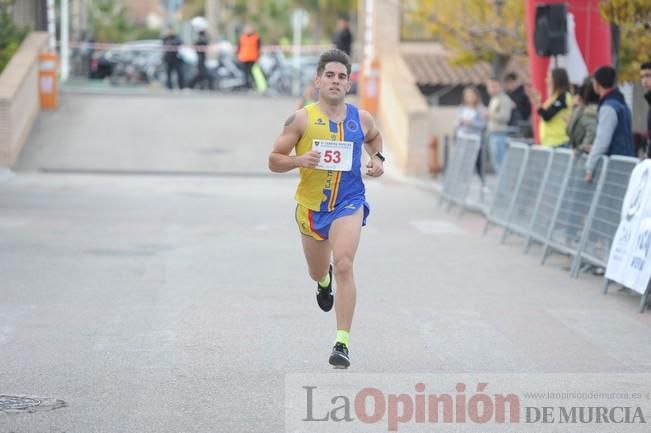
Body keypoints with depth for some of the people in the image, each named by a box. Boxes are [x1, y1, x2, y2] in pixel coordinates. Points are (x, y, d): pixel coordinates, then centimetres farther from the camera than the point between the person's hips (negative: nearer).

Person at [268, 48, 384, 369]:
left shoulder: (361, 119, 0)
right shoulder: (302, 119, -8)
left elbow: (374, 137, 25)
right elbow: (274, 161, -6)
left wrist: (377, 158, 6)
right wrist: (298, 160, -25)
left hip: (348, 204, -1)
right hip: (311, 206, 1)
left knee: (344, 266, -22)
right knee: (317, 273, 19)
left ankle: (343, 343, -21)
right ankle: (325, 280, 61)